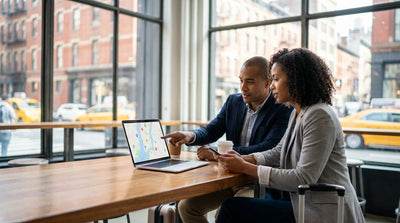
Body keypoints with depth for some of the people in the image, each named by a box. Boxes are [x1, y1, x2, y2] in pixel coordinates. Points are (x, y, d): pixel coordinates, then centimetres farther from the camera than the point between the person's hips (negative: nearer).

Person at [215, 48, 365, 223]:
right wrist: (244, 159, 0)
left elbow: (304, 179, -23)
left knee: (233, 208, -14)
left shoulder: (320, 117, -18)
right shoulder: (297, 114, 12)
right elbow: (278, 152, 19)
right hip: (306, 204, 9)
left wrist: (245, 168, -20)